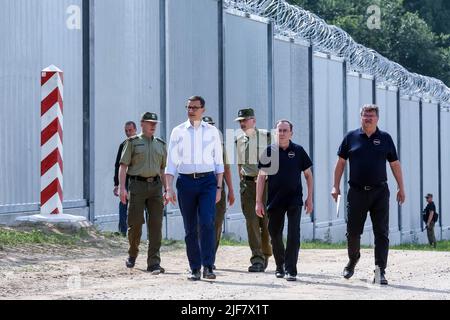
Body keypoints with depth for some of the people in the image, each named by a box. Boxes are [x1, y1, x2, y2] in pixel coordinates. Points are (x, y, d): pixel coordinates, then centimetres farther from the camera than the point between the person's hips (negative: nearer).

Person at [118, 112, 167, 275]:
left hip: (155, 186, 3)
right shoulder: (133, 142, 5)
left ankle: (154, 263, -7)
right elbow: (123, 166, -1)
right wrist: (122, 187, -12)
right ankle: (132, 254, 23)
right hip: (137, 184, -3)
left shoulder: (161, 144, 16)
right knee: (135, 223, -3)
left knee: (156, 225, -5)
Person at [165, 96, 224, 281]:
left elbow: (219, 162, 11)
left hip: (207, 181, -1)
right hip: (186, 181, 1)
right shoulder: (178, 132, 7)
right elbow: (171, 162, 5)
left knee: (207, 222, -16)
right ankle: (194, 269, 11)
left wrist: (219, 187, 4)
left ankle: (208, 266, -14)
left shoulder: (212, 132, 8)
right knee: (190, 228, 4)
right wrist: (169, 188, -3)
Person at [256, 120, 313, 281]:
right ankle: (280, 266, 28)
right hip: (275, 200, 1)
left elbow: (308, 175, 8)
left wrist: (309, 198, 2)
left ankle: (291, 270, -7)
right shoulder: (269, 151, 1)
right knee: (275, 234, 9)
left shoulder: (298, 151, 1)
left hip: (295, 199, -1)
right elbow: (261, 177, 3)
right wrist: (258, 201, -1)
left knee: (293, 235, -9)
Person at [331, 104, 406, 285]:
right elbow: (341, 162, 9)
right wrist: (336, 186, 3)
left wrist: (401, 188, 8)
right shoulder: (351, 137, 6)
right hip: (357, 192, 0)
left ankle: (380, 271, -4)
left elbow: (395, 164, 11)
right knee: (353, 231, 6)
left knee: (381, 233, -4)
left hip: (379, 192, 0)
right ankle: (353, 259, 33)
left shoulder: (385, 138, 7)